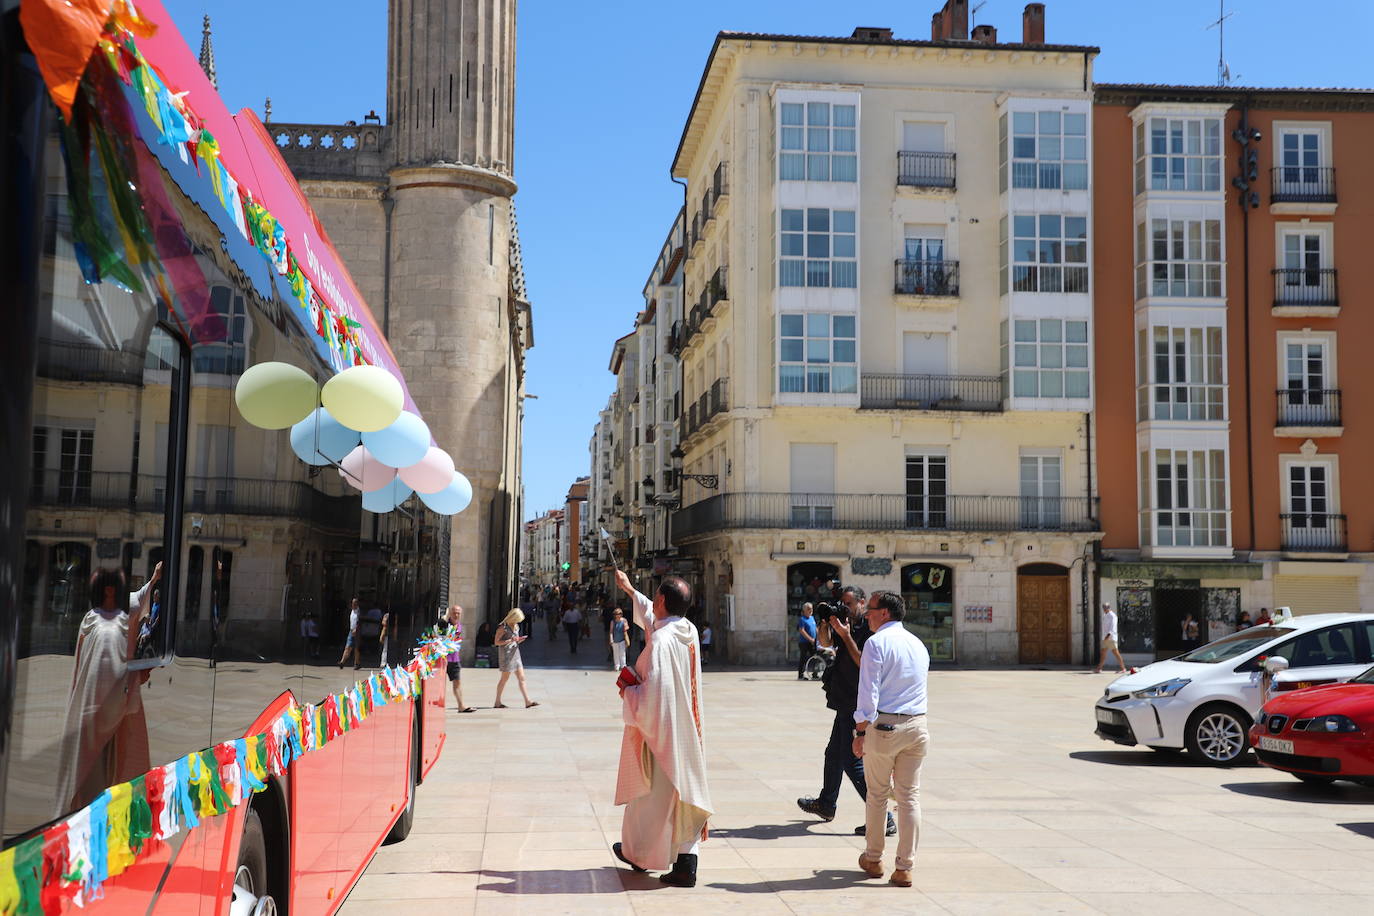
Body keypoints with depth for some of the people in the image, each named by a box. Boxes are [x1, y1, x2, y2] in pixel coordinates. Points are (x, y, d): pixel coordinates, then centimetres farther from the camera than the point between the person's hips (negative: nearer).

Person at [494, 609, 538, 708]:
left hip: (516, 654, 7)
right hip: (506, 654, -7)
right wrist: (510, 640, -20)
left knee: (521, 678, 3)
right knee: (505, 678, 1)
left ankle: (527, 701, 2)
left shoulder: (516, 626, 12)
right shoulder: (503, 627, -10)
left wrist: (519, 640, -1)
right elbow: (497, 642, -11)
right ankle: (497, 702, 12)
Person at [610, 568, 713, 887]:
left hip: (660, 730, -7)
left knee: (651, 792, 10)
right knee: (684, 787, 8)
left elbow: (653, 693, -27)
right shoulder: (689, 632, 3)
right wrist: (629, 590, 36)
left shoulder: (660, 640, -23)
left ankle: (637, 852, 28)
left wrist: (627, 692, -6)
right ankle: (686, 863, 5)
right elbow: (654, 618, 25)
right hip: (687, 730, 7)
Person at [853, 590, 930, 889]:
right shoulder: (918, 644, 13)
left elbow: (868, 693, -14)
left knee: (878, 794, 10)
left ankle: (873, 859, 24)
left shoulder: (876, 642, -9)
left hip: (884, 725, -5)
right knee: (910, 796, 6)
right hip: (917, 725, 5)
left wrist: (860, 732, -10)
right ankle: (905, 868, 7)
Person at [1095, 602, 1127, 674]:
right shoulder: (1105, 616, 17)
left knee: (1116, 653, -7)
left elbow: (1112, 627, -22)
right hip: (1105, 638, 9)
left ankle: (1123, 669, -2)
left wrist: (1108, 635, -34)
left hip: (1111, 638, -9)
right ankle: (1099, 669, 6)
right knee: (1103, 653, 7)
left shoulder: (1112, 616, -11)